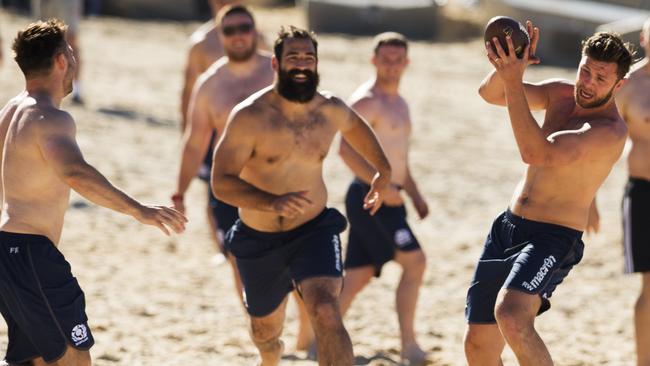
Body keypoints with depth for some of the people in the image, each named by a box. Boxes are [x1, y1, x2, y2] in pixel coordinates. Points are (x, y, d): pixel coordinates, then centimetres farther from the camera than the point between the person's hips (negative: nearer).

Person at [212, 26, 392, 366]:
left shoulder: (330, 109, -6)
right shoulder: (249, 116, -20)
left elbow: (355, 125, 20)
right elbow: (221, 182, -26)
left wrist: (383, 170, 26)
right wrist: (273, 203, -41)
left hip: (314, 232, 1)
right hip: (259, 241, -1)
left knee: (325, 312, -28)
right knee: (265, 329, 22)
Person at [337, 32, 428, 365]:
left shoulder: (398, 103, 18)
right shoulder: (366, 101, -13)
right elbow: (347, 150, -23)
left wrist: (415, 194, 21)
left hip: (385, 198, 9)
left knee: (359, 275, 9)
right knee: (415, 261, -12)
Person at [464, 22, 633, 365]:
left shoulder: (610, 131, -20)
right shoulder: (560, 94, 5)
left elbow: (537, 153, -30)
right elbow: (489, 93, 1)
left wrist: (513, 81, -31)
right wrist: (507, 68, -21)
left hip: (553, 238, -8)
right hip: (508, 226, 8)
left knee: (512, 316, -35)